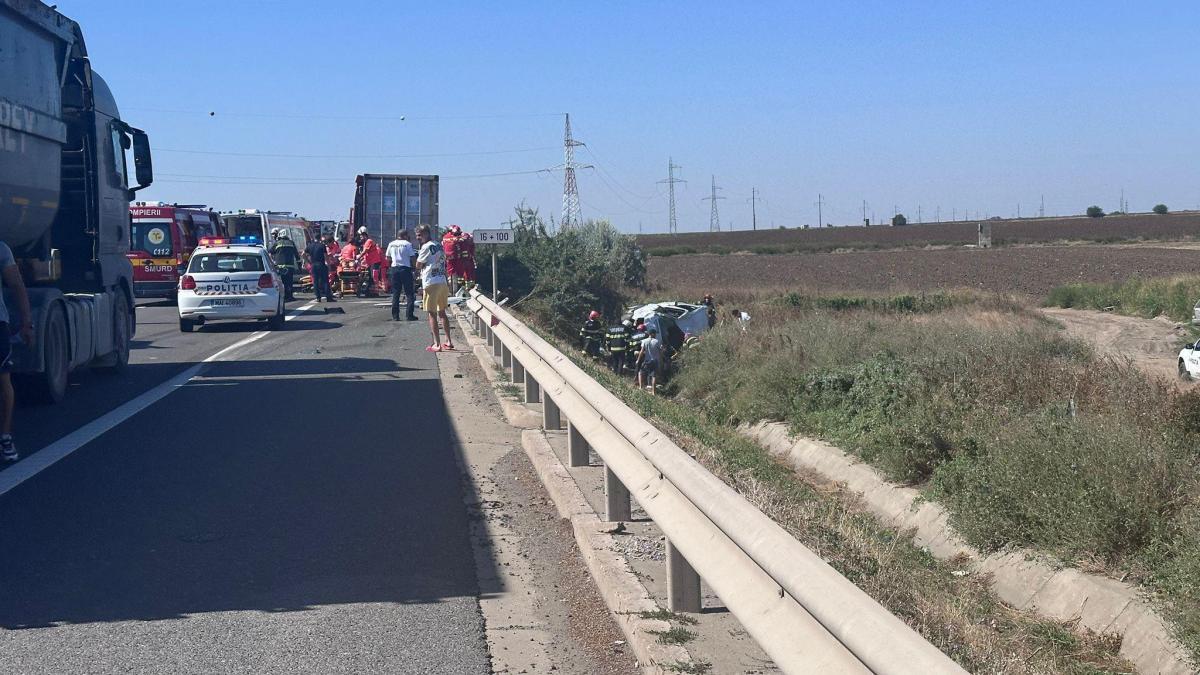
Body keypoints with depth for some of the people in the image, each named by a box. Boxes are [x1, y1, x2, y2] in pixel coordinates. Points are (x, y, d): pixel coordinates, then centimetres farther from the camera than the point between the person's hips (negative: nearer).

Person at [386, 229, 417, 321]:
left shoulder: (391, 244, 8)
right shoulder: (407, 244, -4)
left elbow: (387, 258, 11)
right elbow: (411, 258, -8)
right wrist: (413, 267, 5)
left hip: (394, 268, 4)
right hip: (405, 268, -4)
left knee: (395, 294, 8)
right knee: (409, 294, 3)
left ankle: (395, 316, 5)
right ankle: (409, 315, -2)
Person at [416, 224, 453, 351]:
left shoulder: (426, 247, -9)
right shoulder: (439, 246, 15)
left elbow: (418, 265, -6)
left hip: (431, 283, -8)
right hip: (443, 282, 8)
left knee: (432, 314, -3)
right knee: (442, 312, 16)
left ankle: (437, 344, -8)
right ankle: (448, 342, 17)